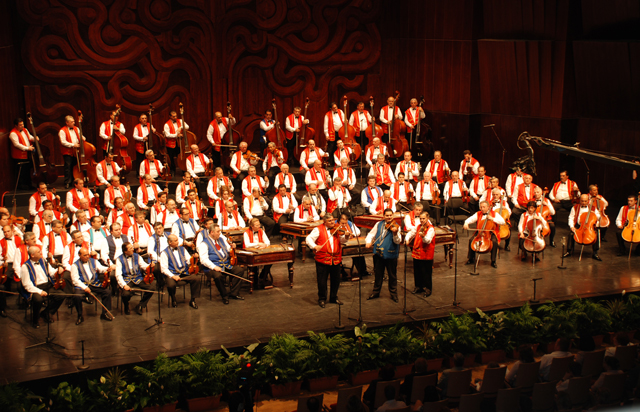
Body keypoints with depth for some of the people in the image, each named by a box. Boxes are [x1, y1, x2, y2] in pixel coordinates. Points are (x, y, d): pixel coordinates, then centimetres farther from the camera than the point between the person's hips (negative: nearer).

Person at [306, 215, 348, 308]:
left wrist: (345, 237, -23)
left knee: (336, 280, 13)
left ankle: (334, 298, 30)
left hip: (336, 260, 4)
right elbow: (308, 239, -9)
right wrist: (314, 246, -26)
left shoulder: (337, 229, 6)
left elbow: (342, 241, -1)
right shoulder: (318, 230, -4)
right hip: (323, 259, -4)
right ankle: (322, 299, 19)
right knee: (322, 281, 4)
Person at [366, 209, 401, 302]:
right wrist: (368, 242, -8)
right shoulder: (379, 224, 6)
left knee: (392, 275, 7)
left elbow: (398, 241, -18)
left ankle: (393, 293, 20)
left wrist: (395, 233, -38)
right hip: (378, 253, 4)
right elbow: (371, 234, 11)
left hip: (390, 255, -4)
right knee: (378, 274, 16)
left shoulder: (396, 227, -7)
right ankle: (376, 292, 29)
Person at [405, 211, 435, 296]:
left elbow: (428, 240, -27)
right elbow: (411, 233, 19)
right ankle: (418, 287, 29)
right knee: (417, 272, 15)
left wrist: (423, 236, -48)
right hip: (417, 253, 7)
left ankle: (428, 289, 12)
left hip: (426, 255, -7)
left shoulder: (431, 229, -13)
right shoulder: (418, 227, 10)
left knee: (426, 273, 0)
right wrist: (407, 239, -1)